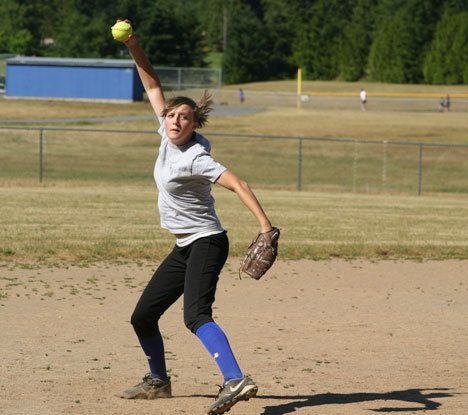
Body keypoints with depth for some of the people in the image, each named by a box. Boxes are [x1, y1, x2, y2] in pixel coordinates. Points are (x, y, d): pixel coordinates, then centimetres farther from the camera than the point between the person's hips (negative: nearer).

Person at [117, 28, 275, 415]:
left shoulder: (194, 158, -20)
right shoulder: (167, 137, 2)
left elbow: (238, 184, -30)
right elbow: (154, 87, 11)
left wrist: (266, 225, -41)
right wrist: (134, 48, 2)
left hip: (206, 242, -9)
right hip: (185, 248, 9)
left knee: (196, 315, -30)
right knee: (143, 316, 14)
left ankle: (236, 380, -46)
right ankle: (159, 381, 34)